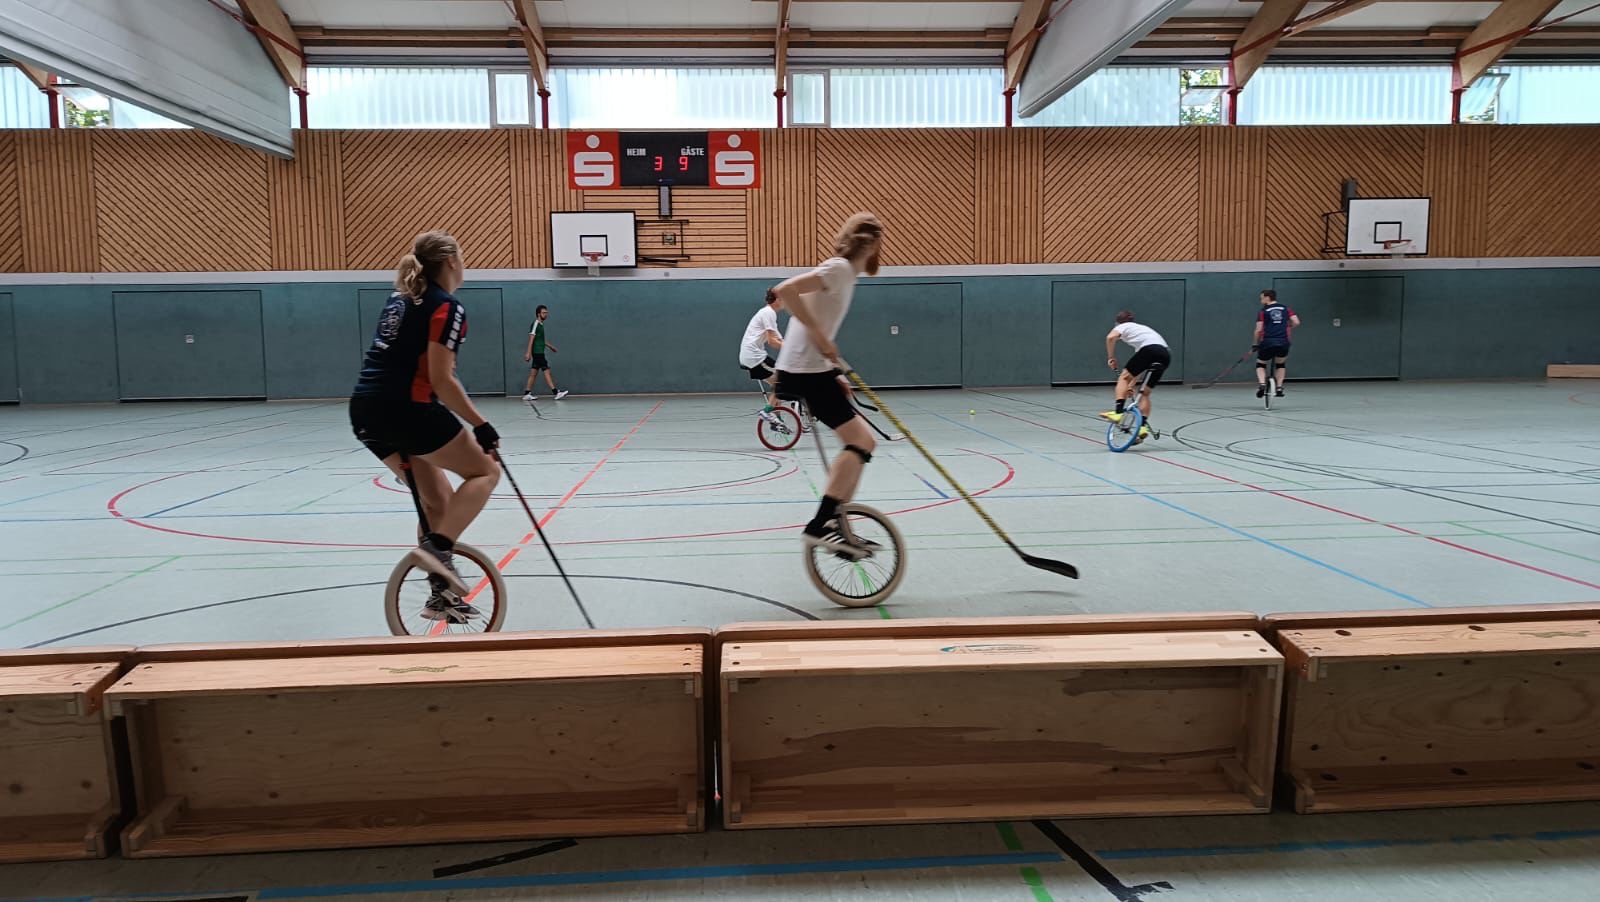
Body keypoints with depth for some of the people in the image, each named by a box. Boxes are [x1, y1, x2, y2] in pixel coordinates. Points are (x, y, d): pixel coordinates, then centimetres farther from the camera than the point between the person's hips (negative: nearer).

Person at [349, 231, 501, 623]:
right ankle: (436, 548, -13)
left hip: (365, 410, 8)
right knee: (486, 471, 6)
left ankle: (444, 594, 20)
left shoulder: (399, 298, 19)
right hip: (406, 409, -8)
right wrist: (481, 425, -9)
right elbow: (441, 381, -15)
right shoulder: (447, 307, -7)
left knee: (437, 498, 17)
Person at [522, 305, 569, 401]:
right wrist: (528, 352, -22)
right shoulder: (535, 324, -11)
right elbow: (531, 339, -17)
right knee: (547, 371, -10)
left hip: (539, 352, 9)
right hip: (537, 352, -9)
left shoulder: (540, 324, 16)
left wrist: (550, 346, 34)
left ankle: (527, 394, 10)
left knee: (534, 373, 9)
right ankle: (556, 393, -11)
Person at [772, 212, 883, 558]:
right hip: (803, 372, -10)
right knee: (860, 442, -14)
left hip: (814, 370, 10)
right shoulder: (839, 268, -12)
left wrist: (835, 372, 19)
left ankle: (836, 527, 16)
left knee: (861, 443, 13)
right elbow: (785, 290, -26)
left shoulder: (845, 272, 18)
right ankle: (819, 526, -16)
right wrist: (819, 334, -24)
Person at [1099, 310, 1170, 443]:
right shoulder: (1142, 329, 40)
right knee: (1145, 393, 16)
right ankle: (1143, 425, 4)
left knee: (1124, 378, 5)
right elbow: (1140, 368, 38)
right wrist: (1131, 385, 40)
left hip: (1150, 349, -7)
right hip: (1166, 354, 7)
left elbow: (1110, 337, -7)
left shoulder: (1123, 327, 20)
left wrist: (1111, 357, 5)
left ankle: (1118, 412, -12)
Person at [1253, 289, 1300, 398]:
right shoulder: (1285, 308, 11)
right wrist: (1287, 329, 22)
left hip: (1268, 342, -2)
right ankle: (1279, 388, 17)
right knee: (1281, 364, 27)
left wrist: (1255, 344, 7)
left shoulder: (1263, 311, 3)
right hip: (1283, 343, 2)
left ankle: (1262, 384, -7)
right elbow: (1296, 322, 3)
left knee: (1260, 364, 18)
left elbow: (1258, 330, -3)